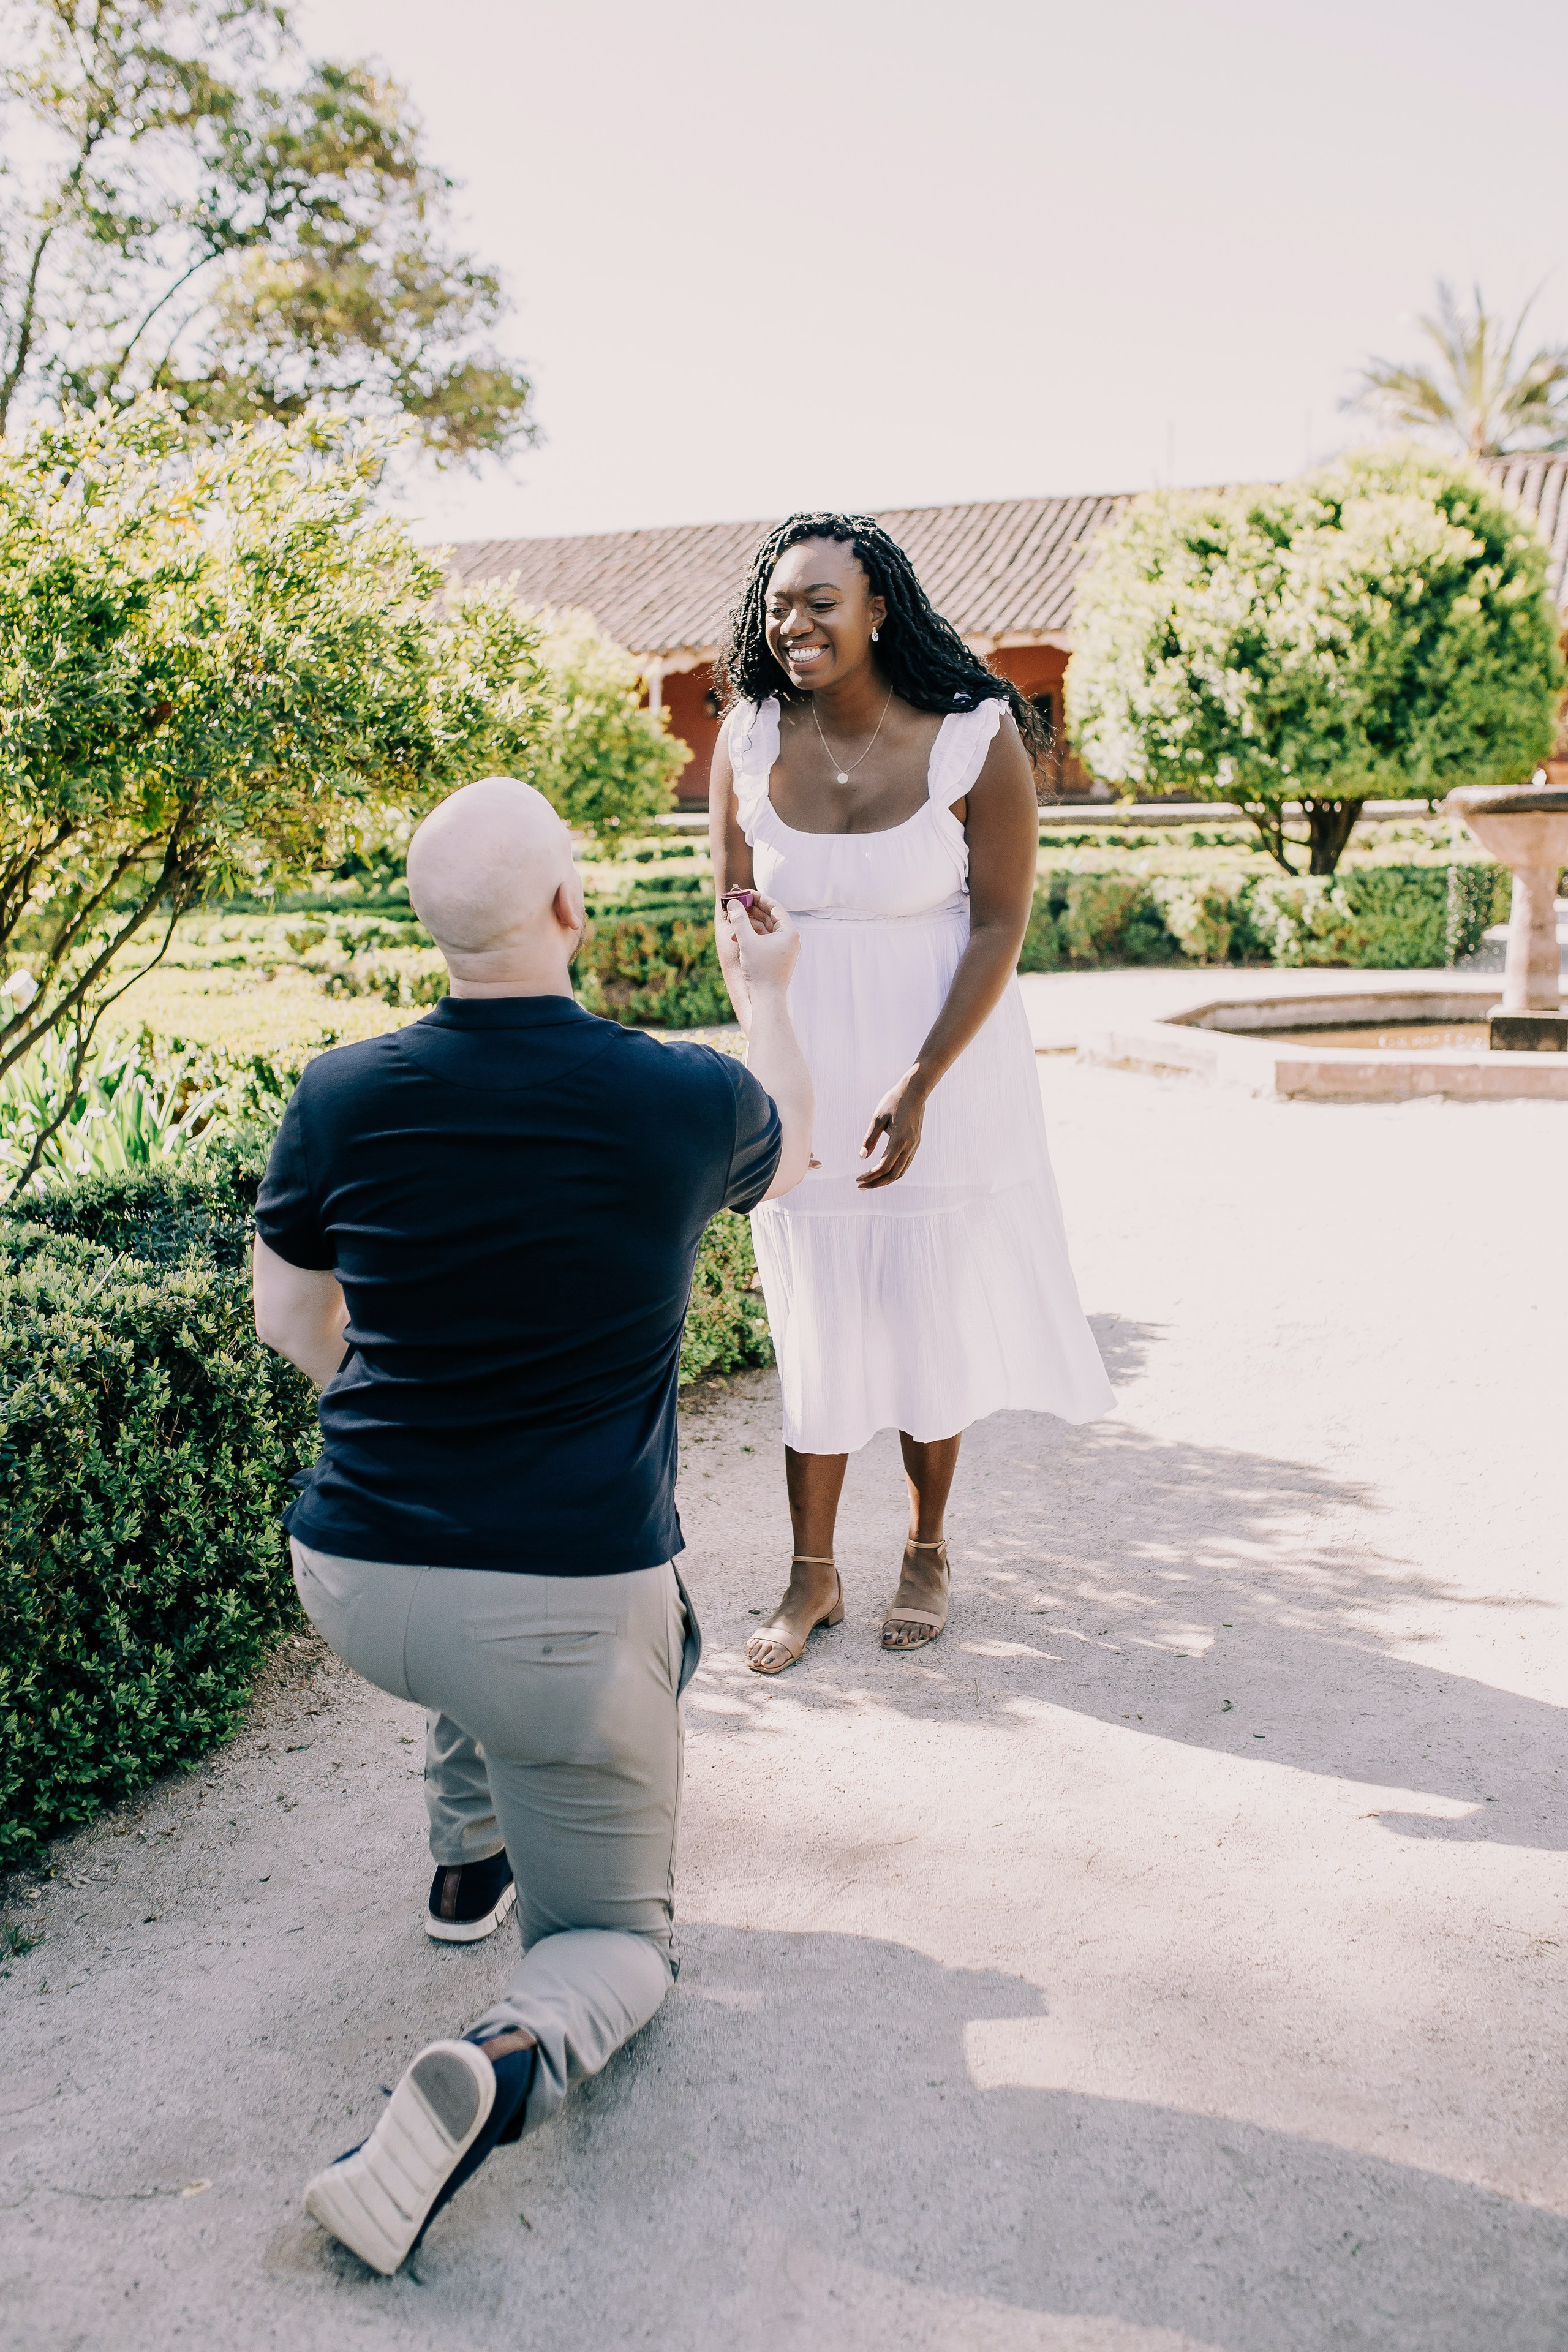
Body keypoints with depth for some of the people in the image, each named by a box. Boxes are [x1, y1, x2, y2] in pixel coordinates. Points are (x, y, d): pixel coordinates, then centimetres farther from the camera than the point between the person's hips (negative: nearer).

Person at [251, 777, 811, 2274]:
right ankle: (508, 2064, -16)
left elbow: (288, 1323, 10)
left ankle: (475, 1846, 35)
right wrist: (766, 994, 32)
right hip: (566, 1614, -3)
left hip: (356, 1586, 4)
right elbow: (787, 1157, 16)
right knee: (619, 1942, 17)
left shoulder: (339, 1099, -7)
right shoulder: (688, 1098, -11)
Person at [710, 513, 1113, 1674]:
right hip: (809, 1066, 2)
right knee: (815, 1315, 9)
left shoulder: (977, 738, -14)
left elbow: (1001, 925, -12)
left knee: (936, 1309, 11)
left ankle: (928, 1549, 33)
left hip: (947, 1058, -2)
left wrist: (920, 1087, -19)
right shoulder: (750, 741, -5)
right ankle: (814, 1574, 25)